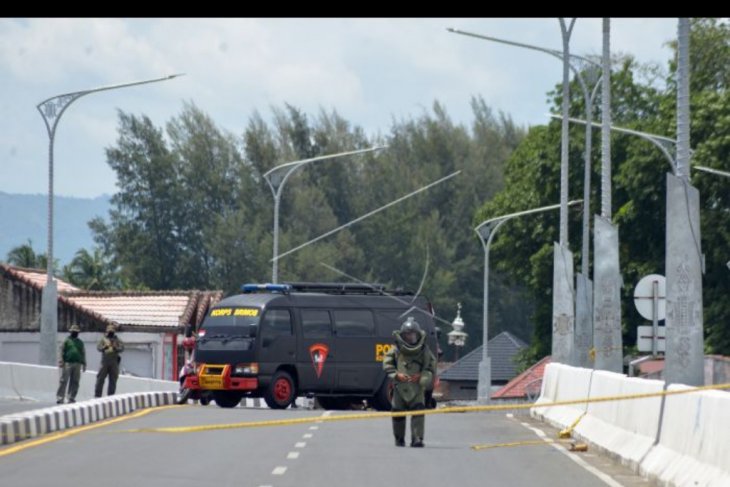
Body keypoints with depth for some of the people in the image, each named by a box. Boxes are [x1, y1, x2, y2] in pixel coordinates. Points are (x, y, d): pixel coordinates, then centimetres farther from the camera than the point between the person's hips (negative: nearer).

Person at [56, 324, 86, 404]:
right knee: (63, 381, -7)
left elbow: (83, 353, 19)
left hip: (77, 364, 5)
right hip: (67, 363, -5)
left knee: (74, 382, 5)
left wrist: (84, 364, 13)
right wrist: (61, 362, -12)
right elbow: (62, 352, -2)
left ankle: (71, 397, 11)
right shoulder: (66, 341, 3)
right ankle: (60, 398, -7)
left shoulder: (80, 342, 16)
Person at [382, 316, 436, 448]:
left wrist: (421, 376, -13)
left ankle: (417, 439, -16)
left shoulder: (424, 350, 2)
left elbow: (431, 367, 5)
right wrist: (396, 374, -12)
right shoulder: (396, 350, 1)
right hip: (400, 387, 1)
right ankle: (399, 439, 25)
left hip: (417, 388, -1)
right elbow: (387, 364, 4)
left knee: (418, 412, -16)